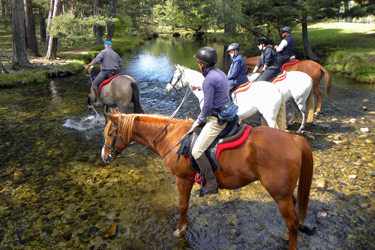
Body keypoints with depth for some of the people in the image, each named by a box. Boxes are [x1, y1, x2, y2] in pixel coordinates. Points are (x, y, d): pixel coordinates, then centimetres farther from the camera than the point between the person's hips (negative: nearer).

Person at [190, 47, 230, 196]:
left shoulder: (209, 79, -21)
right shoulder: (221, 74, 10)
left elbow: (208, 105, -21)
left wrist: (199, 120, -7)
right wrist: (199, 88, 34)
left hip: (216, 120, -11)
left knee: (197, 151, -11)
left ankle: (211, 185, -5)